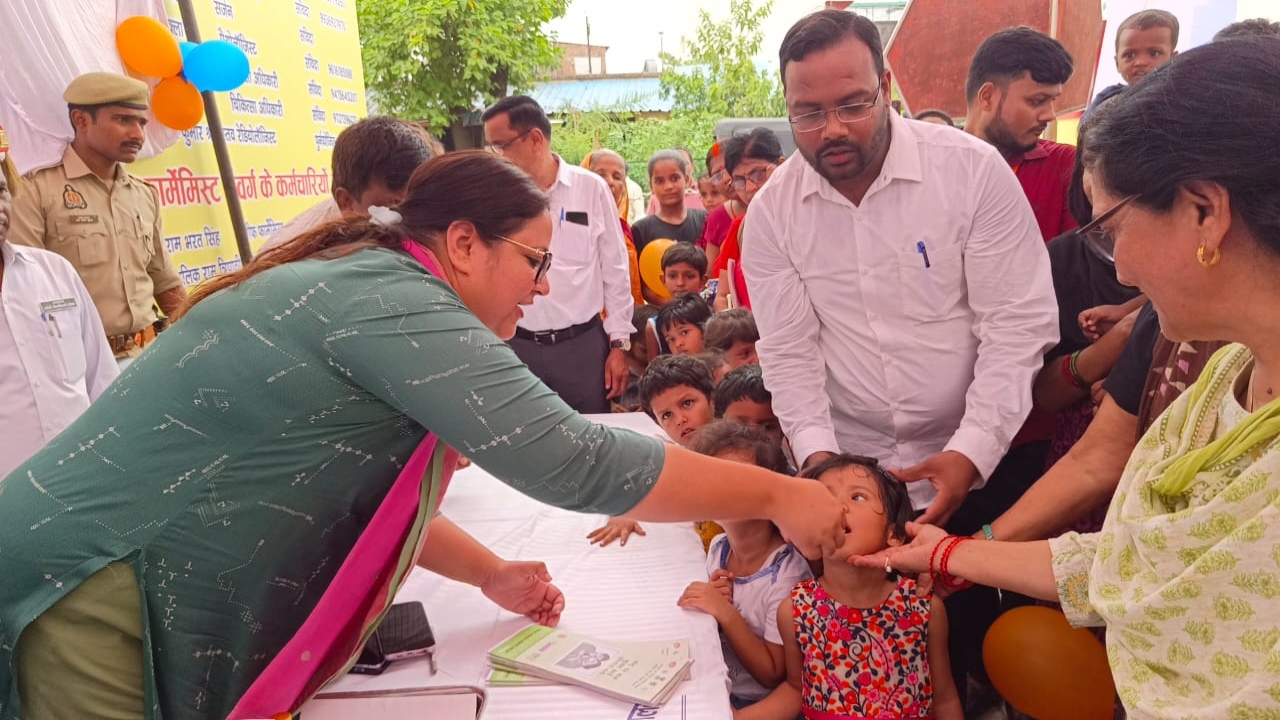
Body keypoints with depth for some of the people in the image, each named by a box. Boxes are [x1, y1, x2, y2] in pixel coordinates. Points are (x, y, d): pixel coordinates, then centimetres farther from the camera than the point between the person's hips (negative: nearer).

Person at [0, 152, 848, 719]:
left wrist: (491, 573, 9)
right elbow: (570, 459, -27)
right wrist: (777, 494, -17)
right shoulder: (392, 295, -23)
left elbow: (369, 488, 16)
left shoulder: (363, 283, 8)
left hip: (155, 587, 9)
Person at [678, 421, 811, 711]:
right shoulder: (718, 546, -3)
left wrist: (725, 613, -25)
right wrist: (706, 598, -11)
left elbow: (774, 675, -16)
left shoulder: (788, 576, -21)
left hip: (750, 705, -6)